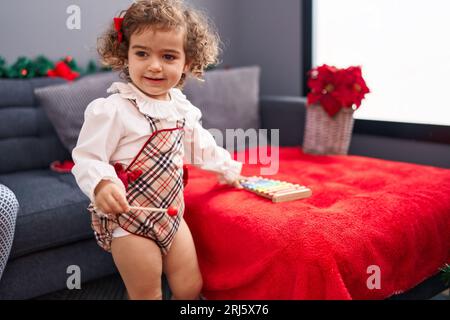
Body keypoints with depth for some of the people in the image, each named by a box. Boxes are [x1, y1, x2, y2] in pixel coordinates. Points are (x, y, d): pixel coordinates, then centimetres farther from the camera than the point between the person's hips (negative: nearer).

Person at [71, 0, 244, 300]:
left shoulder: (182, 108, 4)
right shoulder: (112, 109, -18)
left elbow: (200, 146, 20)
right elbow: (87, 157, -18)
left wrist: (227, 168, 30)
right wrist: (101, 184, -38)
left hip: (171, 214, 6)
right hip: (127, 219, -6)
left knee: (191, 287, 15)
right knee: (147, 294, 6)